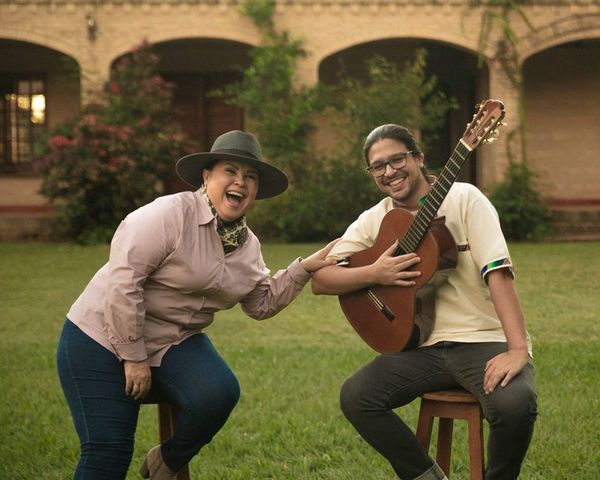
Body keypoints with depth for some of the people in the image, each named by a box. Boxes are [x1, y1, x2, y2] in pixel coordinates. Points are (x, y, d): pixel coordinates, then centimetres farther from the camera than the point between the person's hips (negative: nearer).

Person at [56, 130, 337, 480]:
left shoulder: (248, 244, 5)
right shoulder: (171, 214, -20)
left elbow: (262, 303, 15)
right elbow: (122, 282, -24)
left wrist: (306, 267, 4)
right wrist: (133, 357, -22)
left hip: (174, 343, 6)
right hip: (104, 336, -6)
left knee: (219, 394, -24)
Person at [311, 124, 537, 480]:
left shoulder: (463, 198, -5)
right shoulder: (373, 221, 8)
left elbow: (497, 271, -15)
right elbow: (320, 280, 3)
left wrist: (518, 349, -26)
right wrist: (374, 274, -16)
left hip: (485, 340, -4)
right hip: (424, 347, 4)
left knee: (514, 403, -33)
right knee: (355, 396, -19)